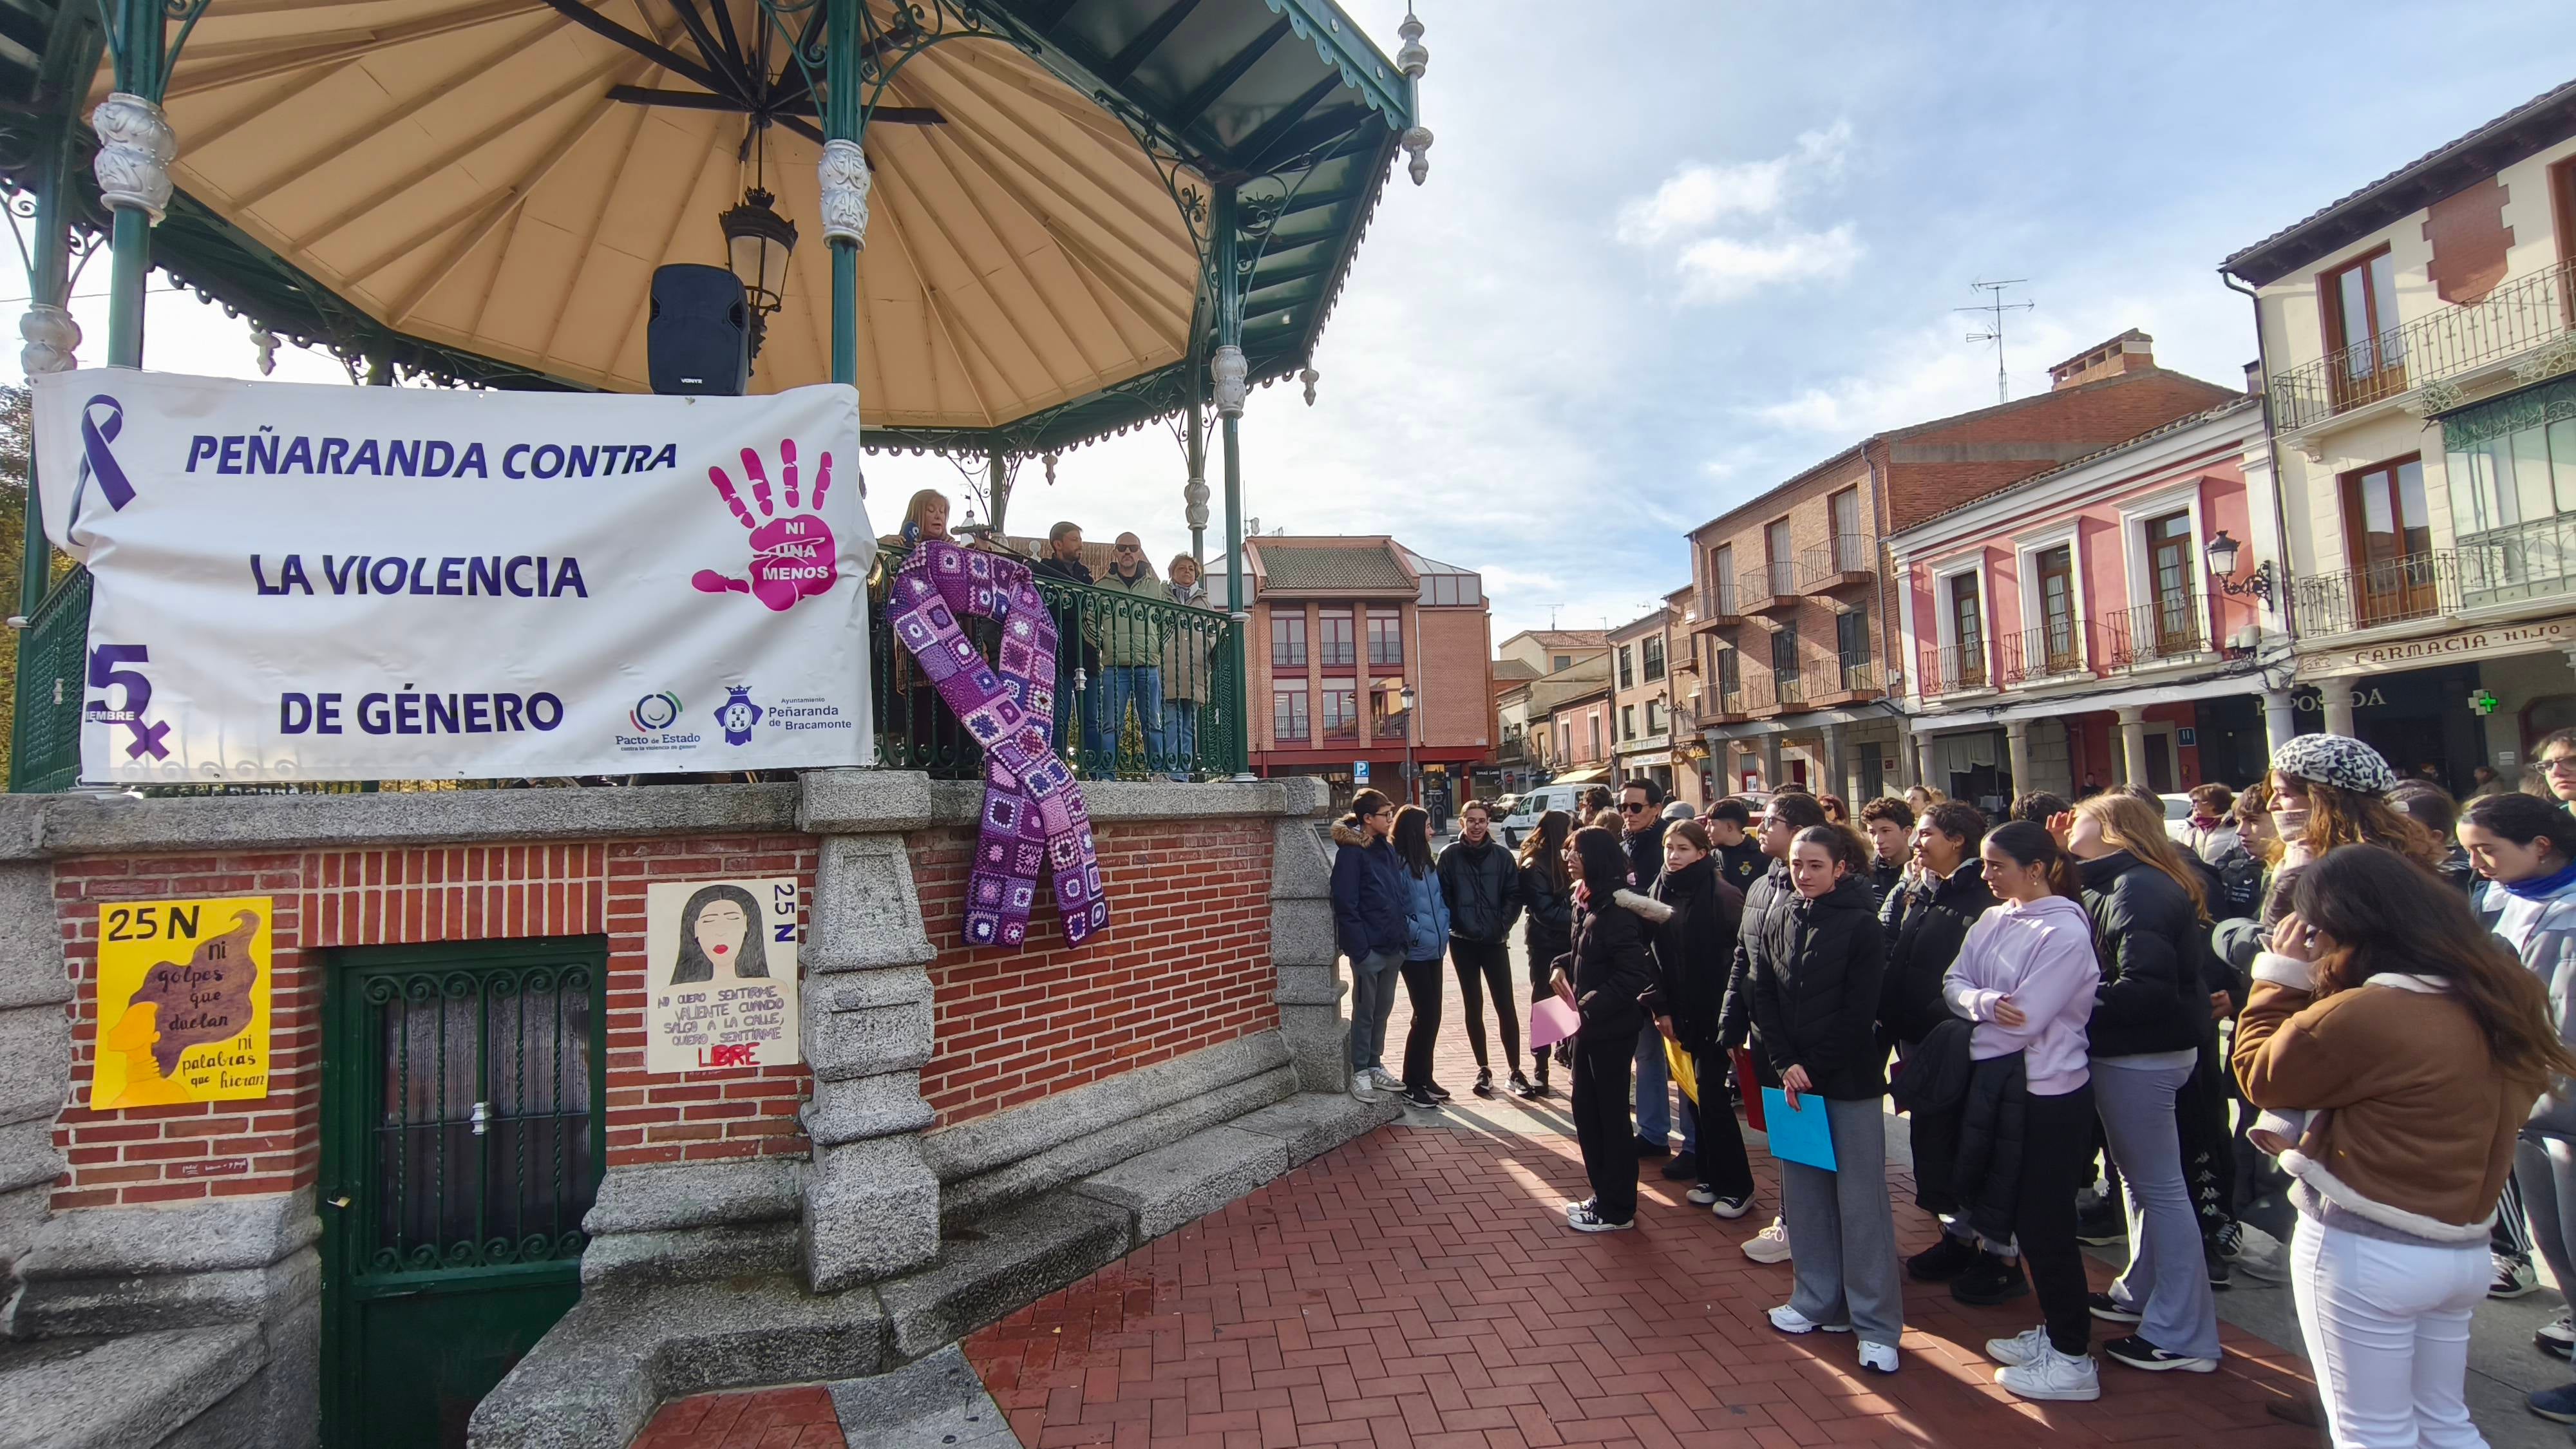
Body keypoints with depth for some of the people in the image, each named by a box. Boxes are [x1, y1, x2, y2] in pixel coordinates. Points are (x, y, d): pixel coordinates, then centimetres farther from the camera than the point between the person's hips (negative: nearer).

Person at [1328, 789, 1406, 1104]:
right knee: (1365, 1012, 2)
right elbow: (1346, 904, -16)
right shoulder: (1351, 852, -12)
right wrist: (1359, 947, -19)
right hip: (1368, 947, -8)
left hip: (1392, 947, 8)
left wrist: (1402, 937, 9)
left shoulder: (1387, 850, 12)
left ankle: (1375, 1065, 29)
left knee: (1383, 1009, 17)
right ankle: (1360, 1073, 13)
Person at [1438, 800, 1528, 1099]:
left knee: (1506, 1006, -2)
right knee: (1473, 1006, 8)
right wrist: (1454, 925, -9)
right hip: (1463, 942, 0)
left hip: (1495, 941, 0)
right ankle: (1483, 1069, 19)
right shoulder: (1450, 856, -2)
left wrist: (1503, 925, -7)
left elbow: (1514, 894, 1)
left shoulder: (1502, 855, 0)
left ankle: (1515, 1071, 7)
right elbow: (1442, 896, -2)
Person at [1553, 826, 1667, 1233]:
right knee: (1586, 1108, 16)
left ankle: (1617, 1210, 18)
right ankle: (1604, 1195, 30)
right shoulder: (1588, 902, 6)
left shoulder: (1614, 909, -21)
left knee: (1609, 1115, 4)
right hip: (1588, 1024, 9)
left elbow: (1633, 975, -25)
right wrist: (1563, 966, 3)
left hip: (1611, 1029, -9)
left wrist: (1590, 1008, -25)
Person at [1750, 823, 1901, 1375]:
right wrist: (1786, 1064, -7)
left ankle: (1876, 1324, 10)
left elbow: (1859, 1012, -12)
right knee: (1804, 1193, 11)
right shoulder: (1778, 924, 7)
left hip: (1850, 1079, -5)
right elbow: (1764, 999, 5)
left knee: (1860, 1199, 0)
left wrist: (1813, 1069, -12)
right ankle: (1818, 1300, 25)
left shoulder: (1861, 925, -8)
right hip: (1795, 1079, 5)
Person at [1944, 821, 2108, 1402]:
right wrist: (1983, 1002, -20)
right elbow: (1953, 984, 0)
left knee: (2045, 1221, 1)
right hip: (2005, 1088, 7)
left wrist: (1976, 1009, -7)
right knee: (2028, 1214, 17)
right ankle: (2053, 1329, 33)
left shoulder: (2064, 933, -17)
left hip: (2051, 1095, -7)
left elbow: (2025, 1021, -21)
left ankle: (2073, 1358, 15)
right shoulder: (1992, 921, 5)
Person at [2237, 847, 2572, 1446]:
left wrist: (2283, 976, -5)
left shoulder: (2363, 1015, -24)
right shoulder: (2507, 997, 4)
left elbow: (2263, 1077, -8)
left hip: (2361, 1251, -8)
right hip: (2464, 1250, 8)